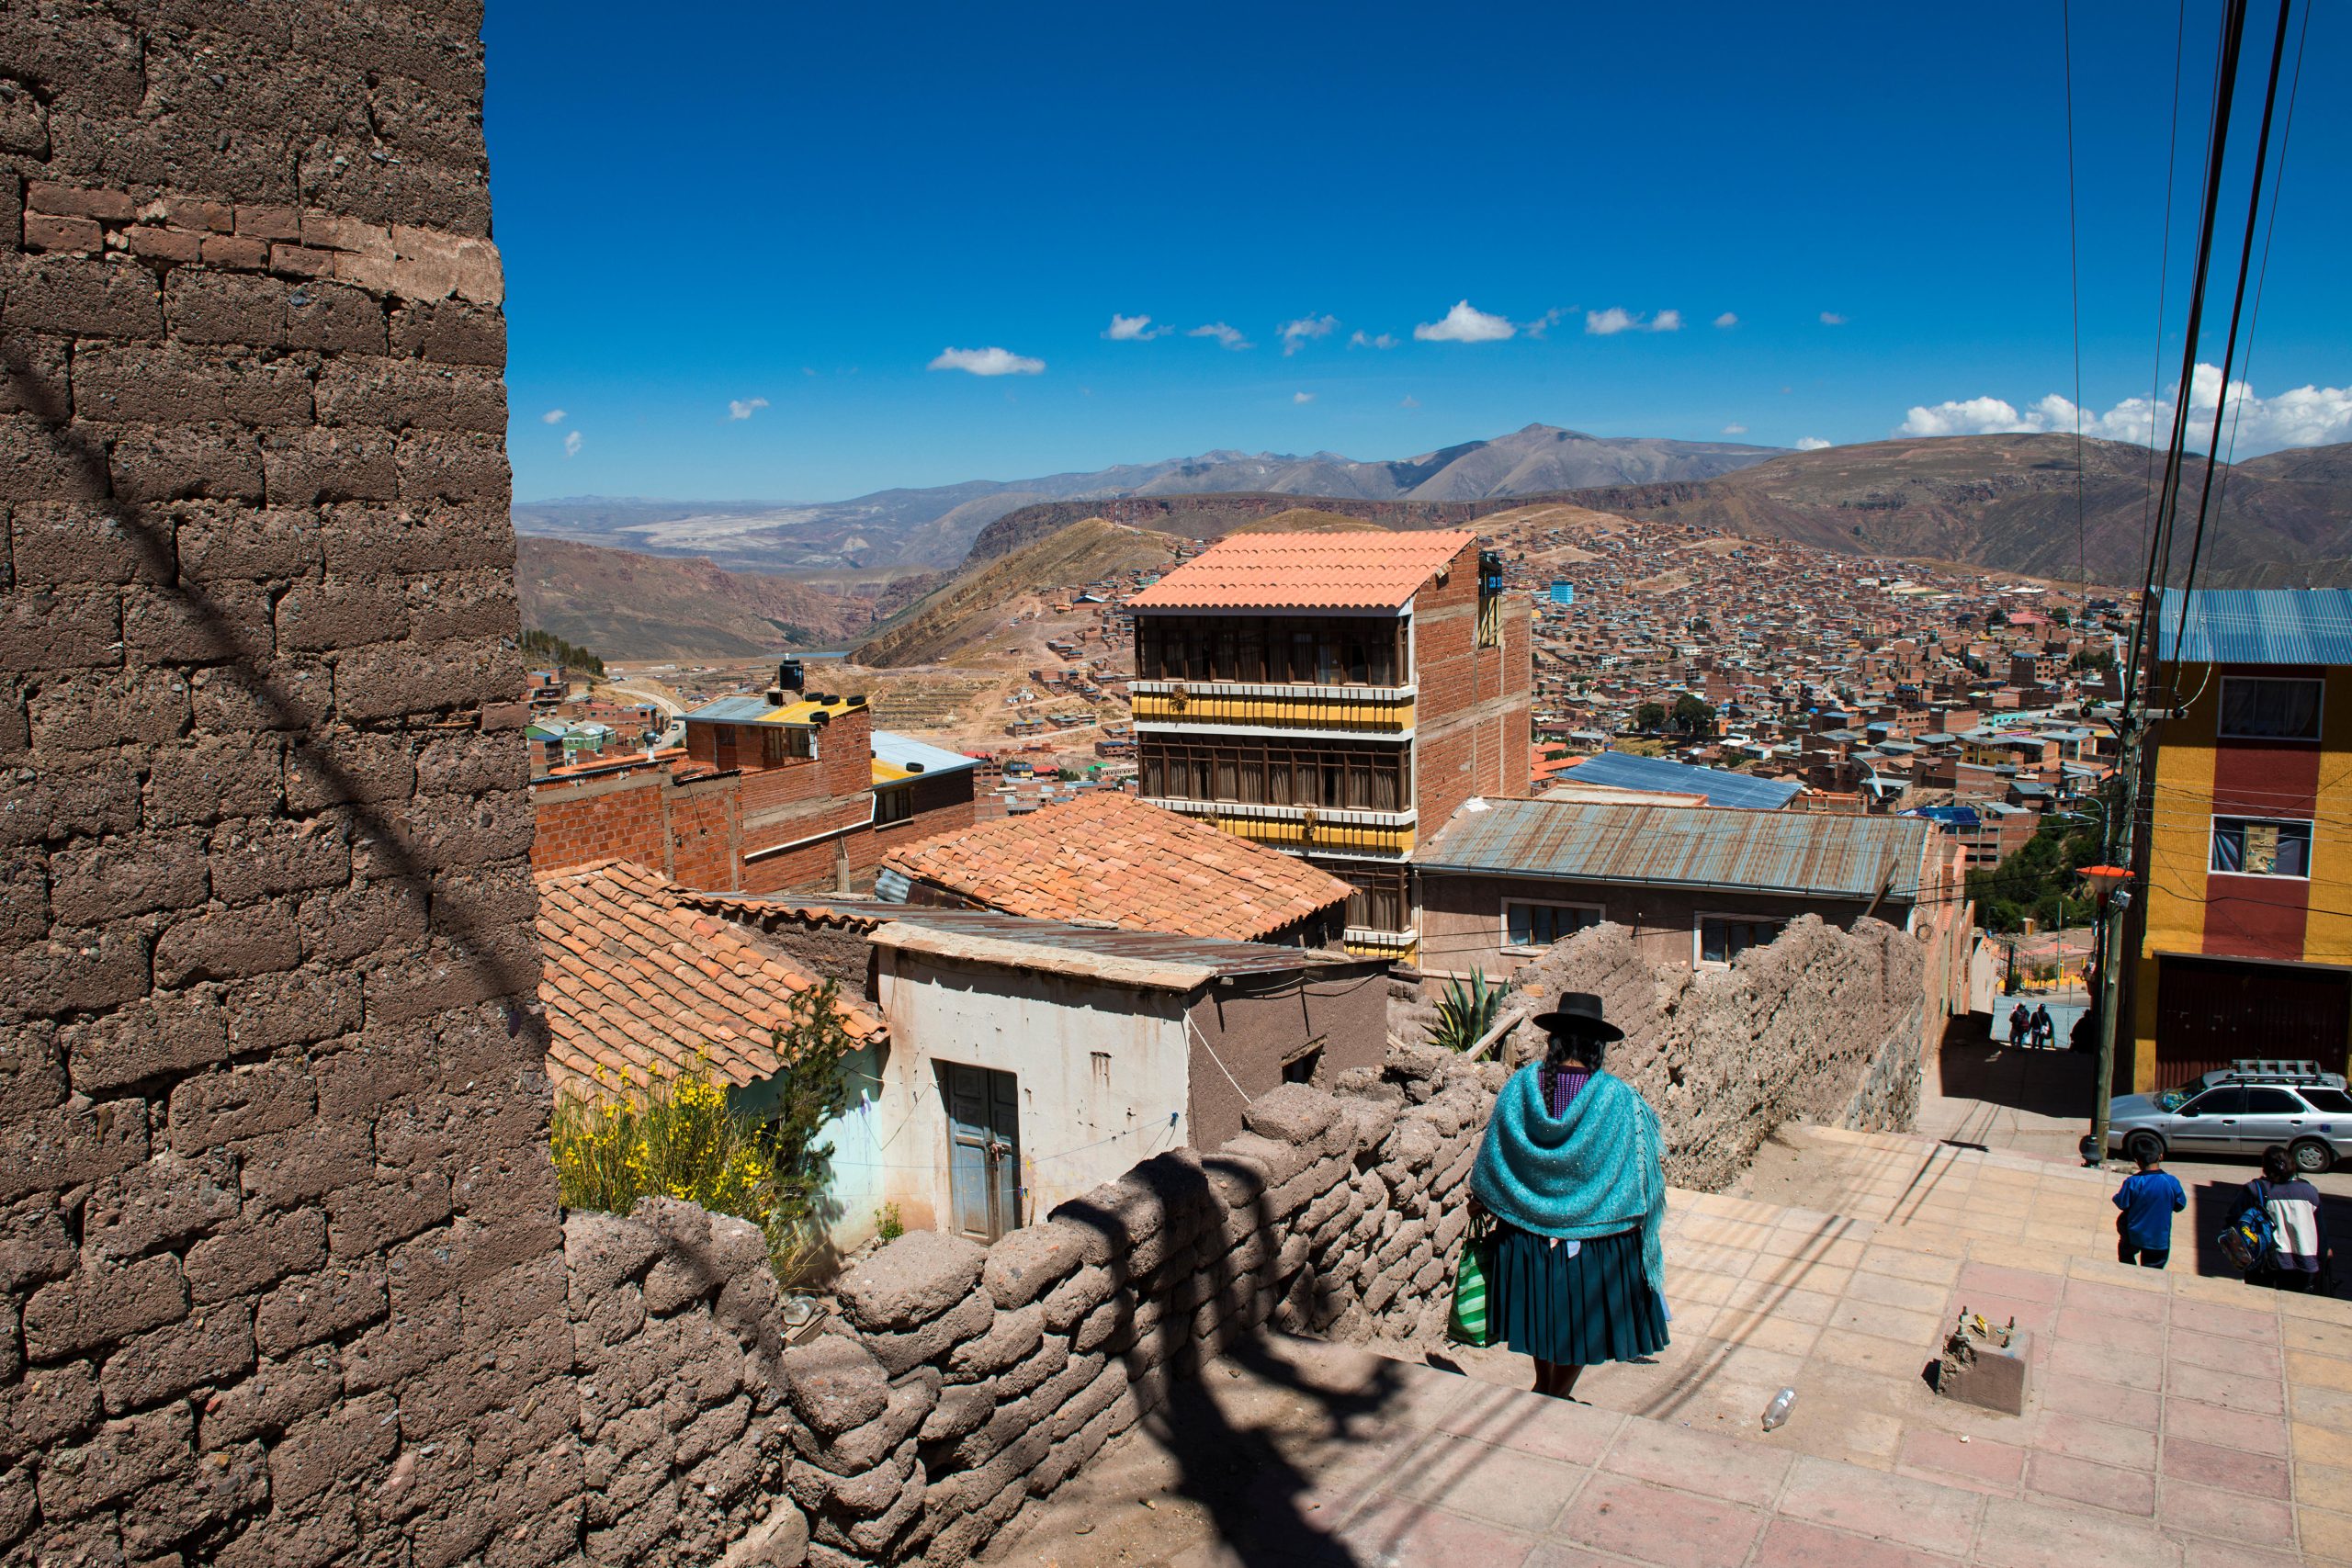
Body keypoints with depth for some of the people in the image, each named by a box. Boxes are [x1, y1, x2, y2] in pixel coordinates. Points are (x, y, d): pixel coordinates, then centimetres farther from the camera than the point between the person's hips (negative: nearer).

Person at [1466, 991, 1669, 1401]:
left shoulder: (1520, 1086, -10)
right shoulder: (1618, 1098, -17)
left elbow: (1492, 1154, -1)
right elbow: (1638, 1173, -11)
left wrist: (1480, 1200, 15)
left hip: (1526, 1228, 3)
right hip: (1593, 1235, -3)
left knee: (1540, 1309, 23)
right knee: (1582, 1319, 16)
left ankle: (1544, 1386, 39)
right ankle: (1558, 1396, 27)